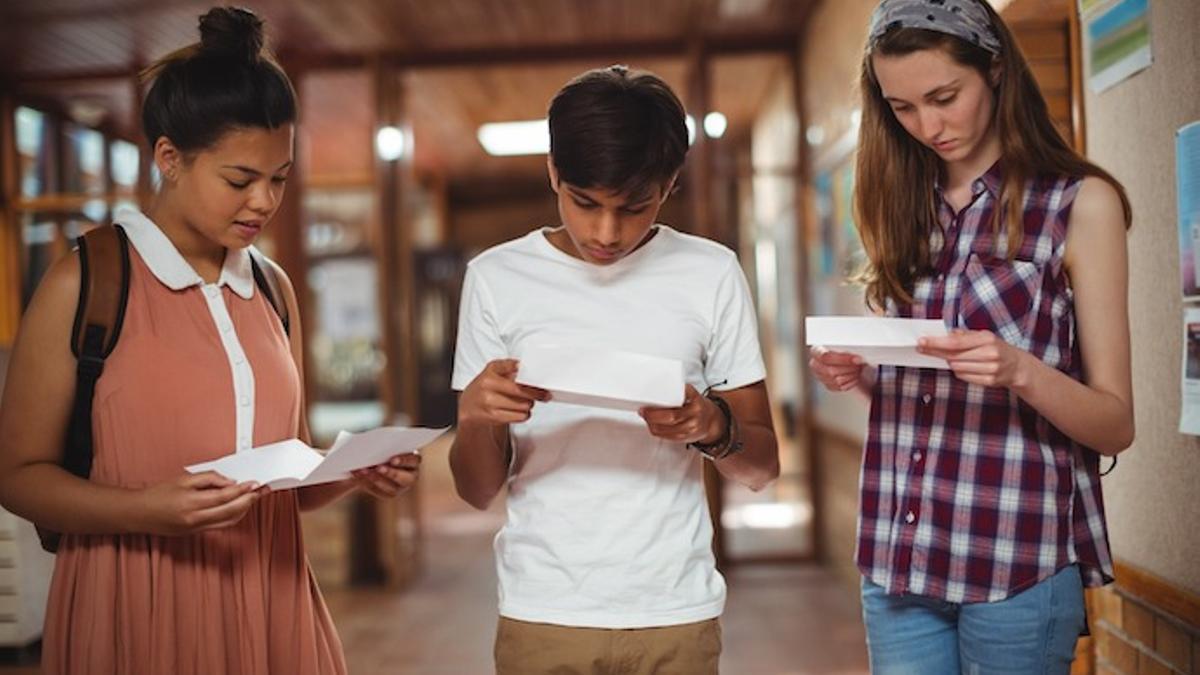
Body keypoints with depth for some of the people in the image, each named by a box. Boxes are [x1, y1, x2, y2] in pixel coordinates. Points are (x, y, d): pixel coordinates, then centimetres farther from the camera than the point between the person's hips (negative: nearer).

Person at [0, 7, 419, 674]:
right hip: (137, 612, -4)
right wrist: (146, 510, -21)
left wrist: (355, 470, -5)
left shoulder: (273, 290, 8)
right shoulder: (83, 284, -7)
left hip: (269, 604, 5)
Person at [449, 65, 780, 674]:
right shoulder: (497, 277, -3)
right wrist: (475, 415, -20)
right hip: (542, 616, 0)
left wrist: (713, 425, -18)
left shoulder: (710, 275, -3)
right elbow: (477, 490, 0)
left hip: (676, 614, 0)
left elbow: (762, 466, 3)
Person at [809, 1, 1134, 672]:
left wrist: (1019, 369, -23)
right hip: (898, 560, 4)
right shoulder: (906, 208, 10)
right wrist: (856, 373, -4)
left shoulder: (1079, 202, -3)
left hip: (1019, 563, -4)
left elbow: (1116, 425, -5)